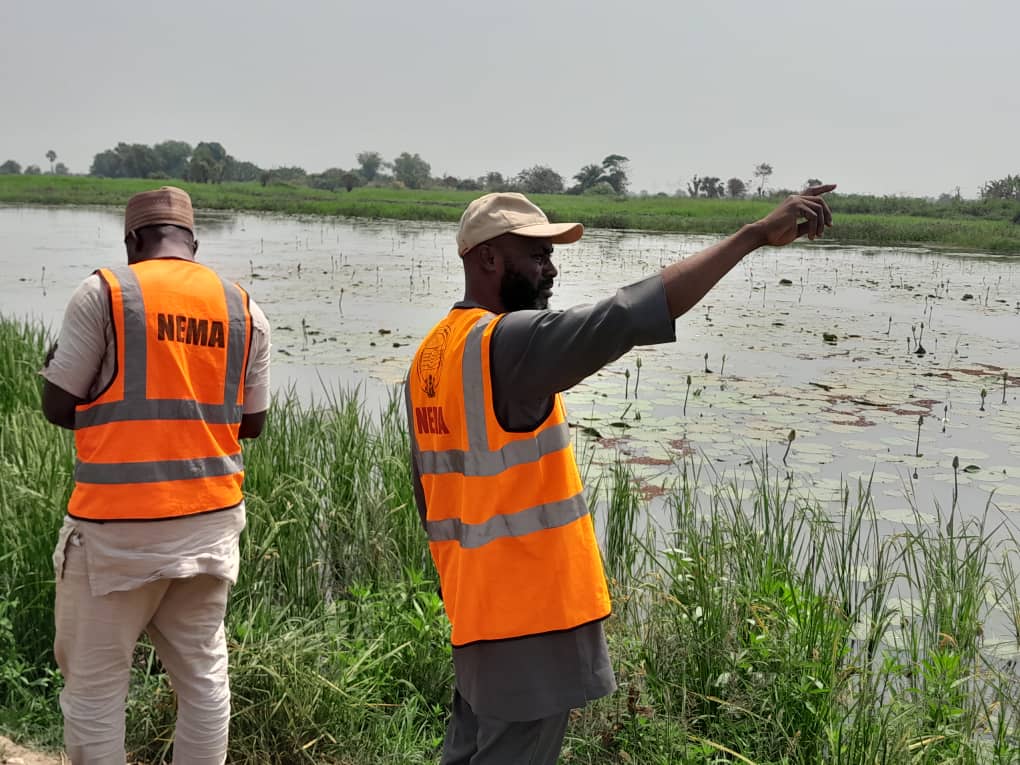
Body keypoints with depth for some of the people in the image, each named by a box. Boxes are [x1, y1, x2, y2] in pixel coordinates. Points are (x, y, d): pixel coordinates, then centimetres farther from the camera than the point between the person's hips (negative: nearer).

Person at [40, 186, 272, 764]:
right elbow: (251, 422, 11)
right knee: (203, 674, 13)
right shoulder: (244, 309, 6)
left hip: (119, 525, -4)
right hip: (210, 521, 4)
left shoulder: (105, 293, -5)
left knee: (95, 682, 7)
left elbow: (58, 407, -4)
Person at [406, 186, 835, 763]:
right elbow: (629, 317, -31)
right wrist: (757, 235, -27)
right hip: (528, 610, -9)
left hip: (480, 604, 9)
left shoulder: (433, 353, 9)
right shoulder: (509, 341, -20)